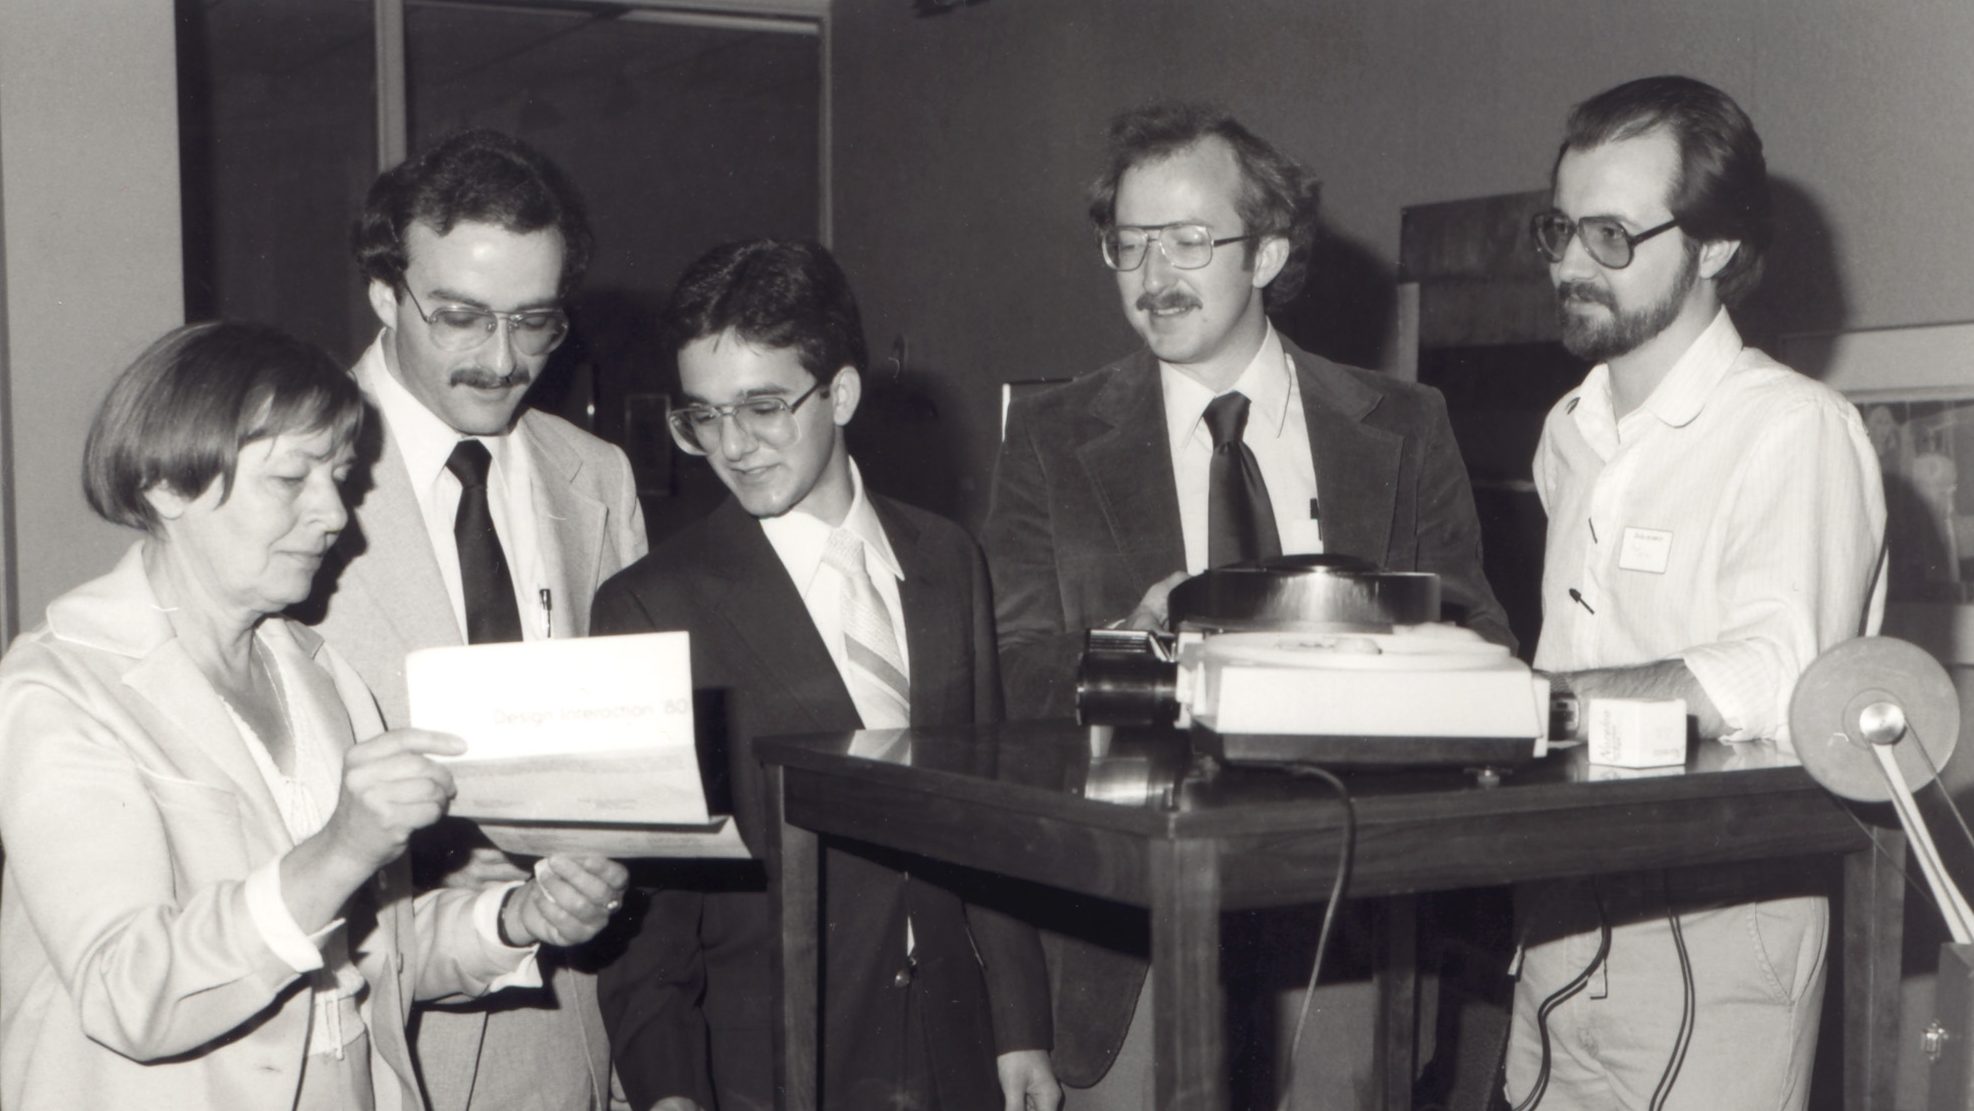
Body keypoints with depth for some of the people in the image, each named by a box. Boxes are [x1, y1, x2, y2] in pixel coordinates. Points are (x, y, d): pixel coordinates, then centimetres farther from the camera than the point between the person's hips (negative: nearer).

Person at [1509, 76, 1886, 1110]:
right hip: (1562, 919, 6)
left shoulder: (1797, 432, -11)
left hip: (1714, 931, -6)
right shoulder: (1569, 432, 12)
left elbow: (1772, 688, -24)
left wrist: (1532, 695, -21)